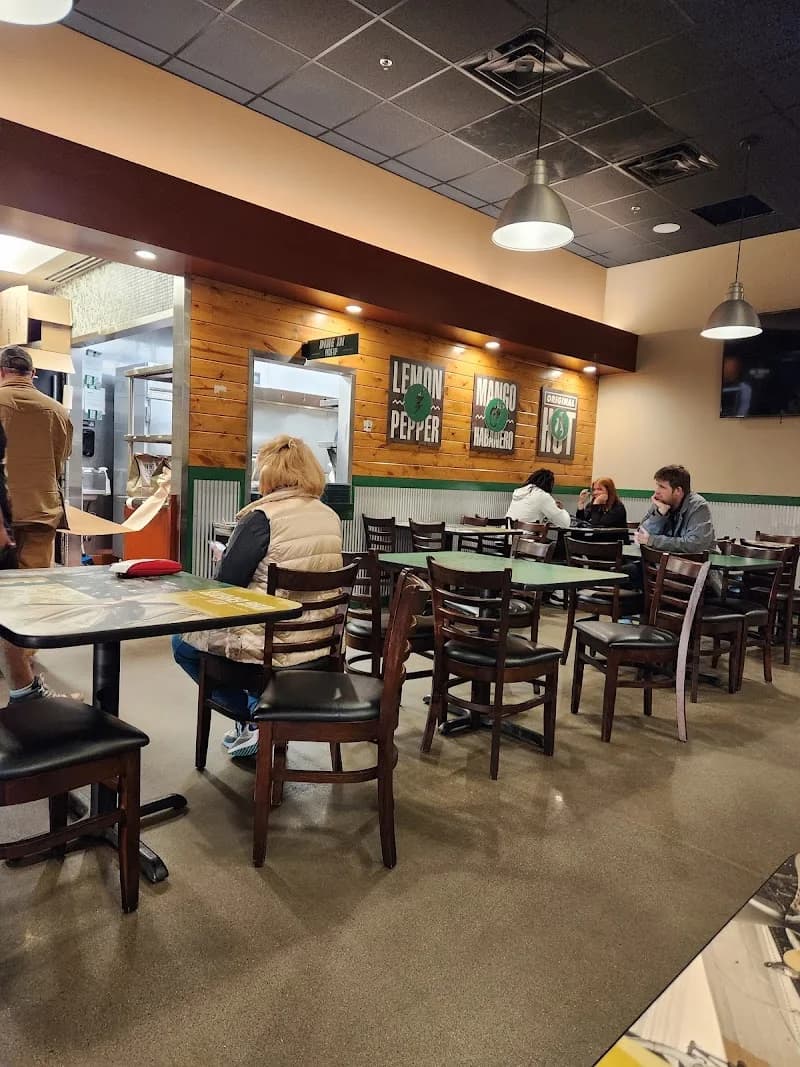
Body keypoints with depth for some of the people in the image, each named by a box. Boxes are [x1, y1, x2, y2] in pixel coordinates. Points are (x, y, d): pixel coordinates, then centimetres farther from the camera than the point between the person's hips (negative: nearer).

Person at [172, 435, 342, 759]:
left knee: (183, 642, 20)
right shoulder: (331, 517, 4)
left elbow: (225, 583, -12)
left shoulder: (263, 516, -17)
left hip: (272, 646, -8)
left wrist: (225, 559, 9)